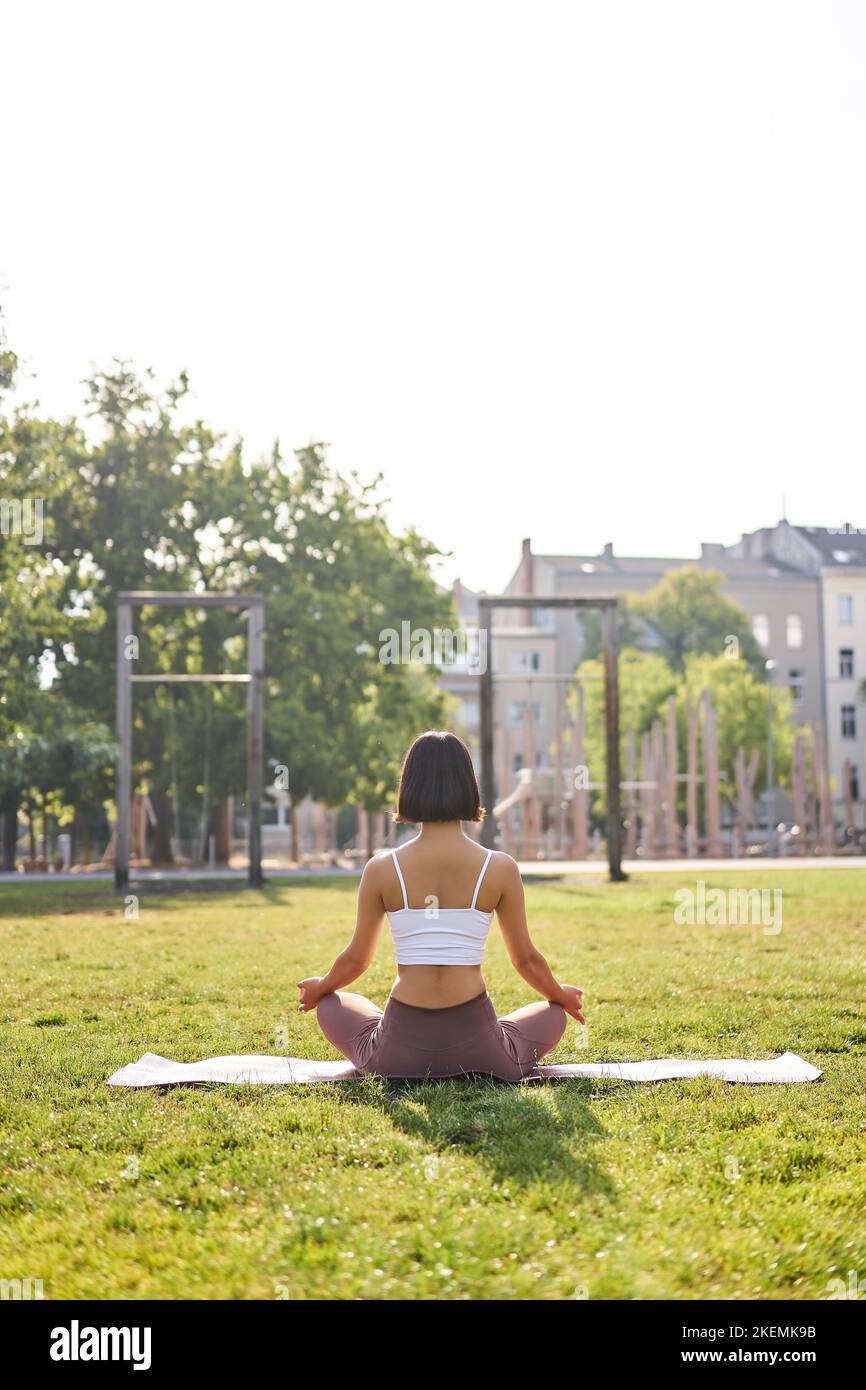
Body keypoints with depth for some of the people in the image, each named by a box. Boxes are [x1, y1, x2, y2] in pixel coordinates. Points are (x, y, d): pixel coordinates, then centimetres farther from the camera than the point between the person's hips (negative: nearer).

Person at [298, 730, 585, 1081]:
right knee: (552, 1011, 31)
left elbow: (355, 959, 7)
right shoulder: (500, 868, -6)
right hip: (477, 1047, 0)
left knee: (332, 1004, 32)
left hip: (401, 1051, 0)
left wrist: (319, 987, 30)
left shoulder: (381, 869, -5)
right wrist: (560, 994, 29)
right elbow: (526, 959, 6)